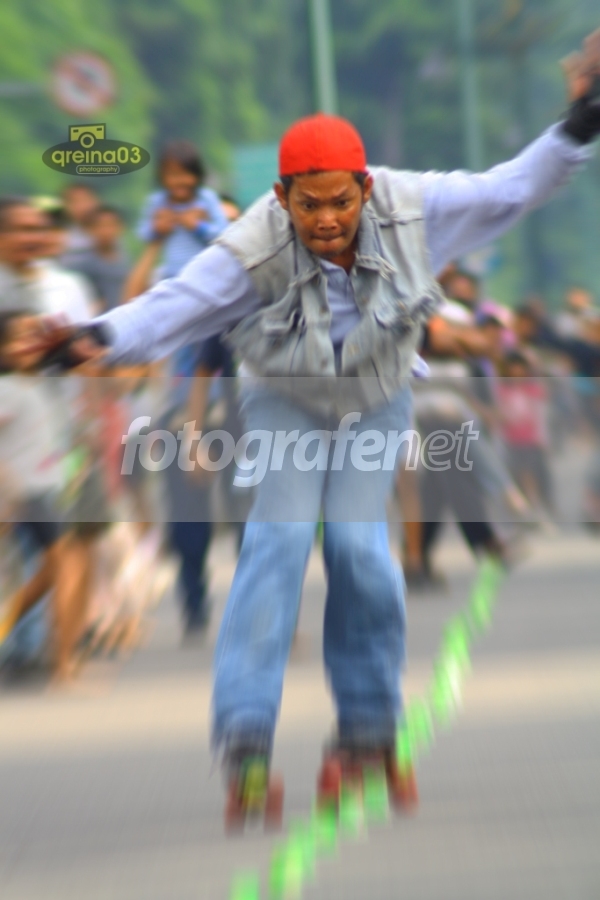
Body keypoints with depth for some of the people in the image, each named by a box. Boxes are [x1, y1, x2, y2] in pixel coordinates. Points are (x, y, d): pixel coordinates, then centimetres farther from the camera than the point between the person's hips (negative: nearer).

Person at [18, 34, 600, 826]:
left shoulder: (409, 209, -25)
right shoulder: (253, 252, -32)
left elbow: (509, 190, -17)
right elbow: (173, 305, -40)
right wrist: (103, 336, -59)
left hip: (377, 404, 2)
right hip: (286, 406, -1)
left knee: (359, 547, -11)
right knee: (280, 539, -18)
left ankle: (368, 731, 5)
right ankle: (245, 741, -20)